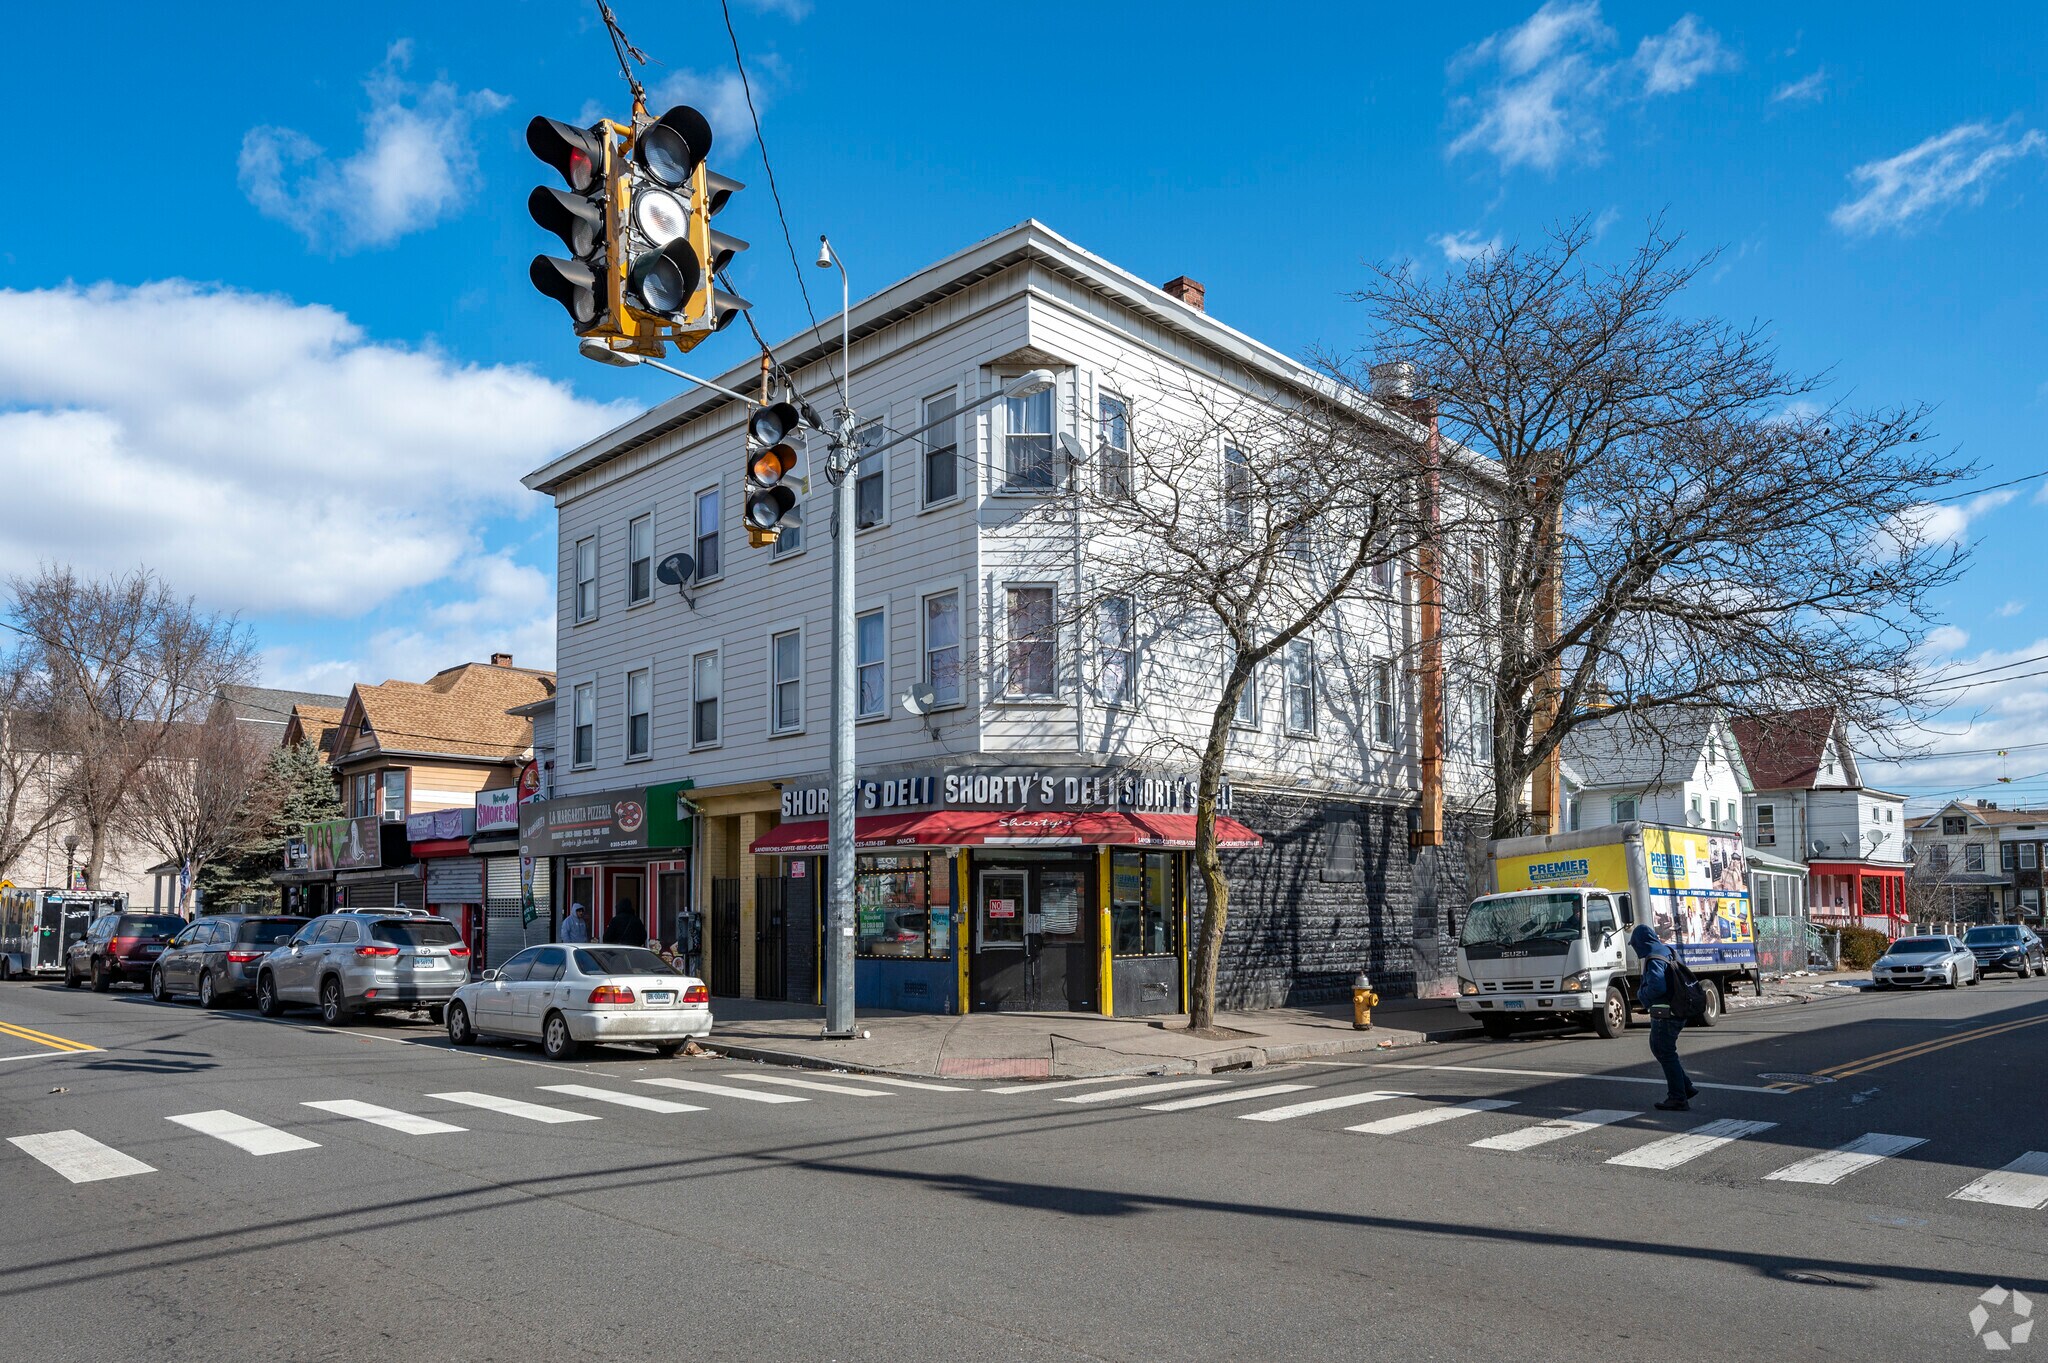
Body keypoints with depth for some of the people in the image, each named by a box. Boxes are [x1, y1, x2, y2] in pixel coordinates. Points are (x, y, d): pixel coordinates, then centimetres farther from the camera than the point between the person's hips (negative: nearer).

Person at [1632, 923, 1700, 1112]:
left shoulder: (1654, 960, -19)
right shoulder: (1667, 952, 11)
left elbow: (1657, 987, -31)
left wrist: (1641, 994, -11)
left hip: (1665, 1015, -10)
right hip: (1677, 1012, 10)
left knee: (1666, 1055, -1)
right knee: (1658, 1048, 20)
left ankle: (1678, 1099, 4)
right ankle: (1686, 1088, 24)